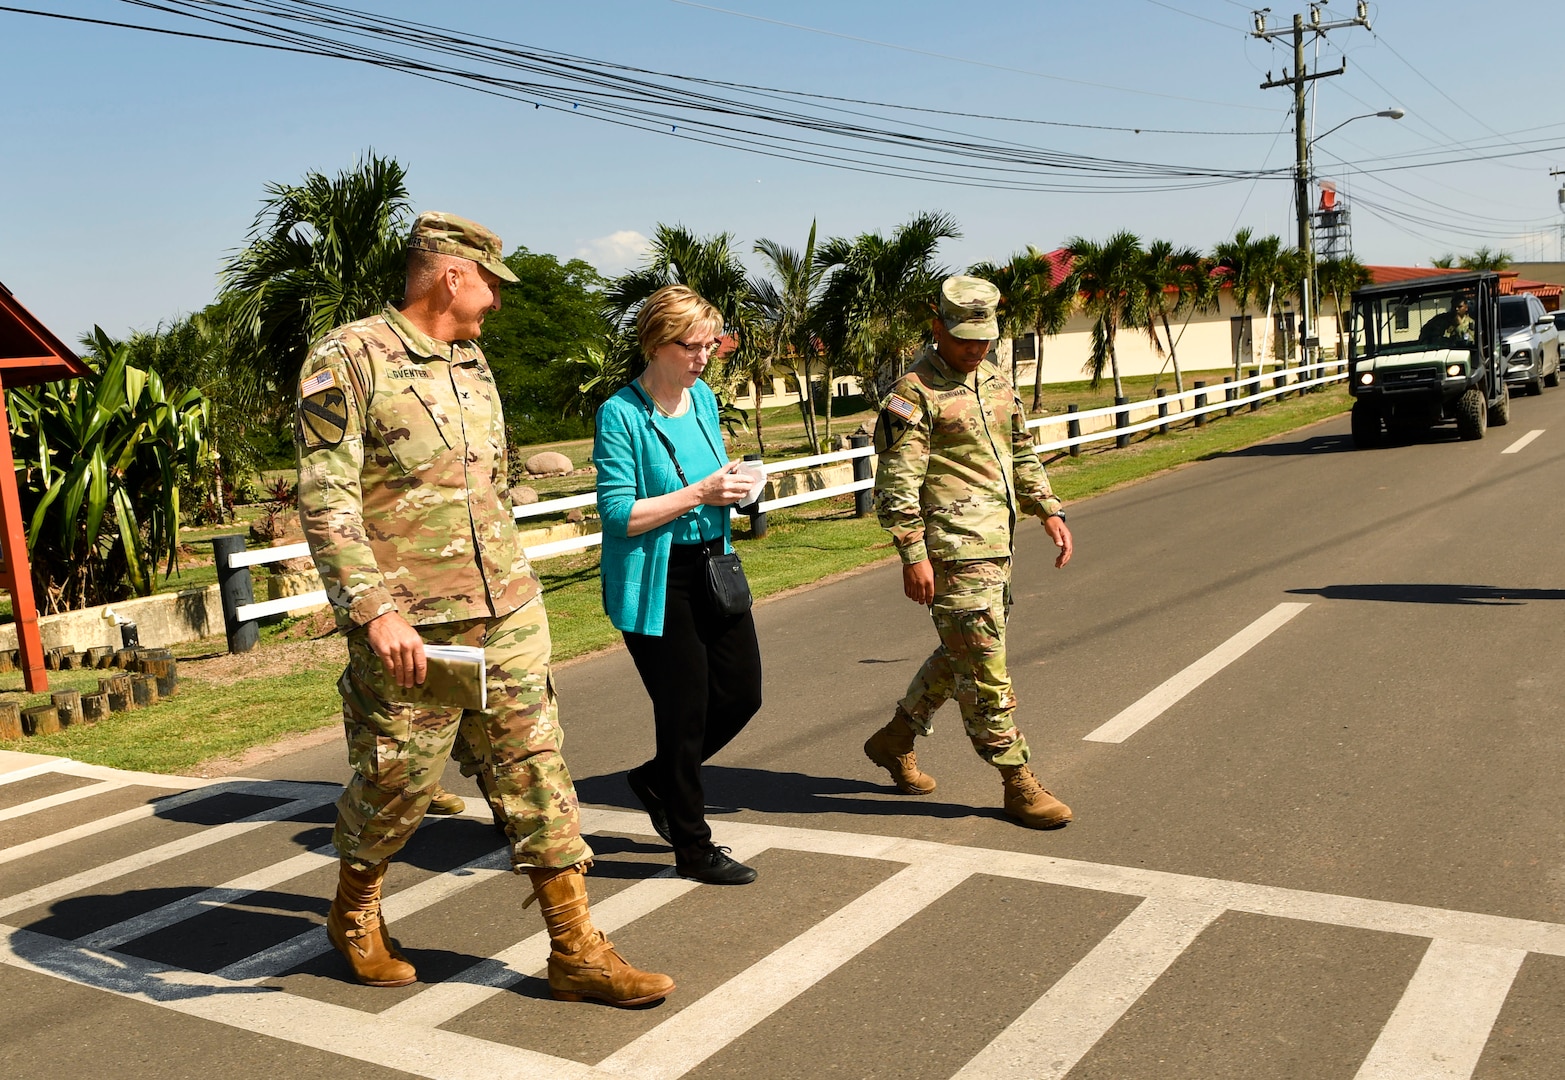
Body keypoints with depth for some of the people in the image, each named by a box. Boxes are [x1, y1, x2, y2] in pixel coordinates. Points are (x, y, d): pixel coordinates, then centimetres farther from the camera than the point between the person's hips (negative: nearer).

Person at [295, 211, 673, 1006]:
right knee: (397, 782, 7)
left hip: (507, 615, 6)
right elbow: (325, 500, -16)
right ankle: (353, 916, 35)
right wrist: (377, 610, -25)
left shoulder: (473, 366, 15)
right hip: (408, 628, -6)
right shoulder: (348, 359, -8)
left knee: (535, 770, 5)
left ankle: (576, 950, 12)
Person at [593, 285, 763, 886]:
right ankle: (693, 849, 20)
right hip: (654, 582, -7)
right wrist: (699, 494, -23)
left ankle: (658, 780, 34)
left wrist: (732, 486, -1)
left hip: (712, 567, 8)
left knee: (742, 693, 10)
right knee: (685, 710, 1)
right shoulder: (621, 415, -15)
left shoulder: (705, 399, 8)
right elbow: (618, 514, -19)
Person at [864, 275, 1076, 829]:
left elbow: (1022, 454, 25)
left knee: (959, 656, 18)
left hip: (996, 547, 9)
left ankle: (894, 740, 35)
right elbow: (896, 481, -15)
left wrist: (1050, 512, 14)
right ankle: (1019, 785, 6)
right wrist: (913, 556, -20)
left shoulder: (995, 381, 15)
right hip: (954, 552, -9)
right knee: (984, 669, -3)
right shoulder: (914, 393, -10)